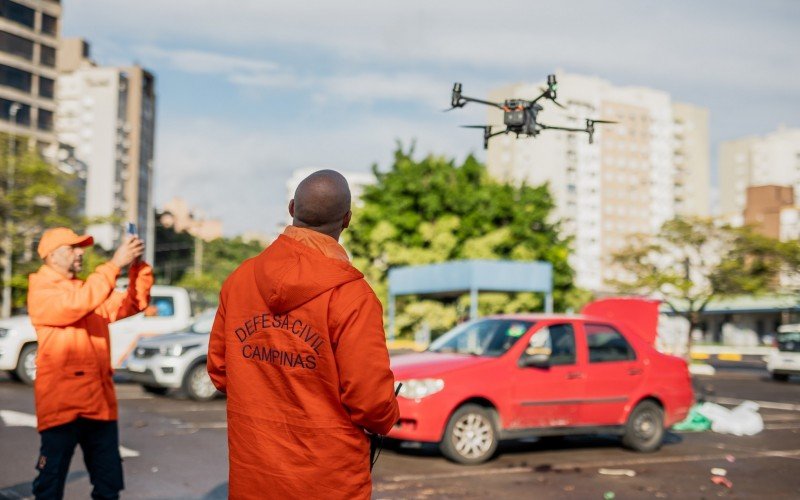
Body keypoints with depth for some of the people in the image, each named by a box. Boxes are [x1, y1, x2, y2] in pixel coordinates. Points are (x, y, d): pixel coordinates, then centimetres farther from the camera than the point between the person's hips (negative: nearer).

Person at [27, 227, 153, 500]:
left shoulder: (89, 290, 17)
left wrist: (138, 267, -8)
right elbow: (75, 304, -24)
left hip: (100, 402, 6)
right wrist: (115, 264, -25)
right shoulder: (40, 293, -4)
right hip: (62, 404, -6)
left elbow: (133, 304, 8)